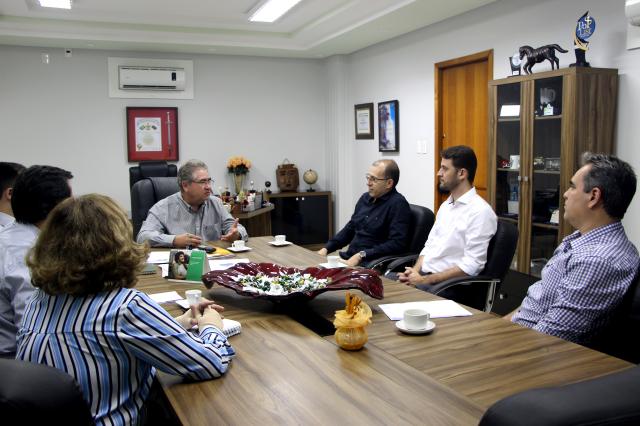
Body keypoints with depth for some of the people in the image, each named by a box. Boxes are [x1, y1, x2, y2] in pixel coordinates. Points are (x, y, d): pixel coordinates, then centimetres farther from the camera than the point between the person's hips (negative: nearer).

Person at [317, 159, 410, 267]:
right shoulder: (365, 197, 14)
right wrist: (326, 248, 12)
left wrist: (361, 255, -22)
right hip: (347, 258, 8)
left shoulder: (398, 204, -10)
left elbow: (397, 243, -19)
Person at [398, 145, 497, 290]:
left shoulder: (480, 212, -12)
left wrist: (424, 280, -18)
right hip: (423, 274, 8)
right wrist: (415, 271, -2)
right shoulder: (446, 205, 15)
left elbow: (471, 265, -17)